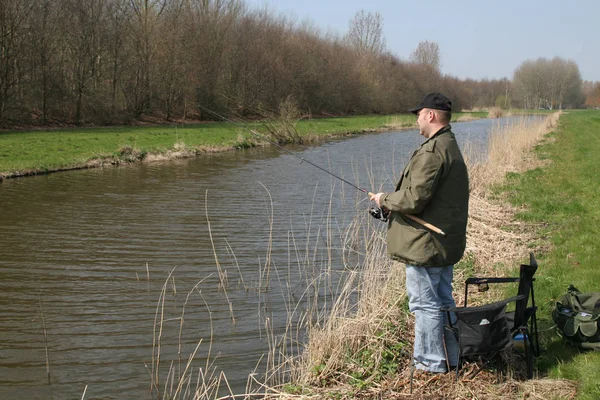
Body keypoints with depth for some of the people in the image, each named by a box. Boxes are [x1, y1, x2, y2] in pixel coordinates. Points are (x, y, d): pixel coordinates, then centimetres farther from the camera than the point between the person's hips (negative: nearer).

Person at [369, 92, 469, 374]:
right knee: (443, 300, 18)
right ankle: (450, 357, 27)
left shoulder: (431, 152, -21)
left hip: (425, 244, -11)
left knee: (424, 303, 0)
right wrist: (392, 202, 13)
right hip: (447, 242, 11)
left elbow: (415, 199, -25)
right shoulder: (452, 148, 14)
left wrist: (385, 200, -7)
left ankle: (430, 362, 8)